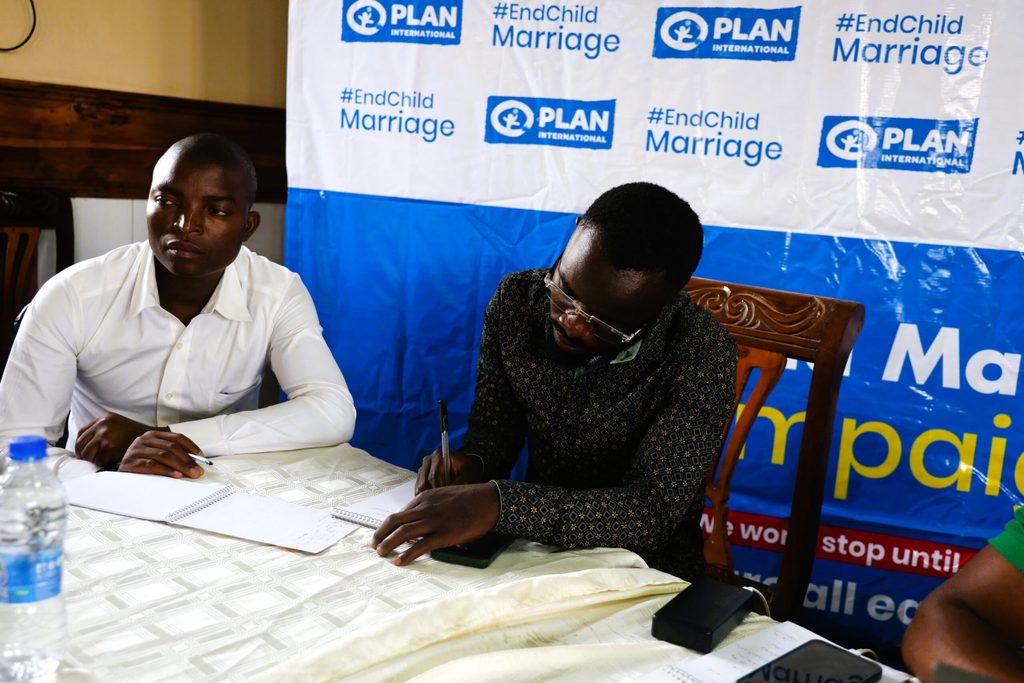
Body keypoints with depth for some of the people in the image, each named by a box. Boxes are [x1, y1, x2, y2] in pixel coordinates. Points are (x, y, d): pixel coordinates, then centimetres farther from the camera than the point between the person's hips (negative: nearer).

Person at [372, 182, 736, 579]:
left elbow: (654, 511, -26)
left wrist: (498, 503, -35)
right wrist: (470, 464, -20)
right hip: (534, 548, 4)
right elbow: (492, 428, 2)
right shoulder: (518, 299, -6)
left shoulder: (702, 356, -20)